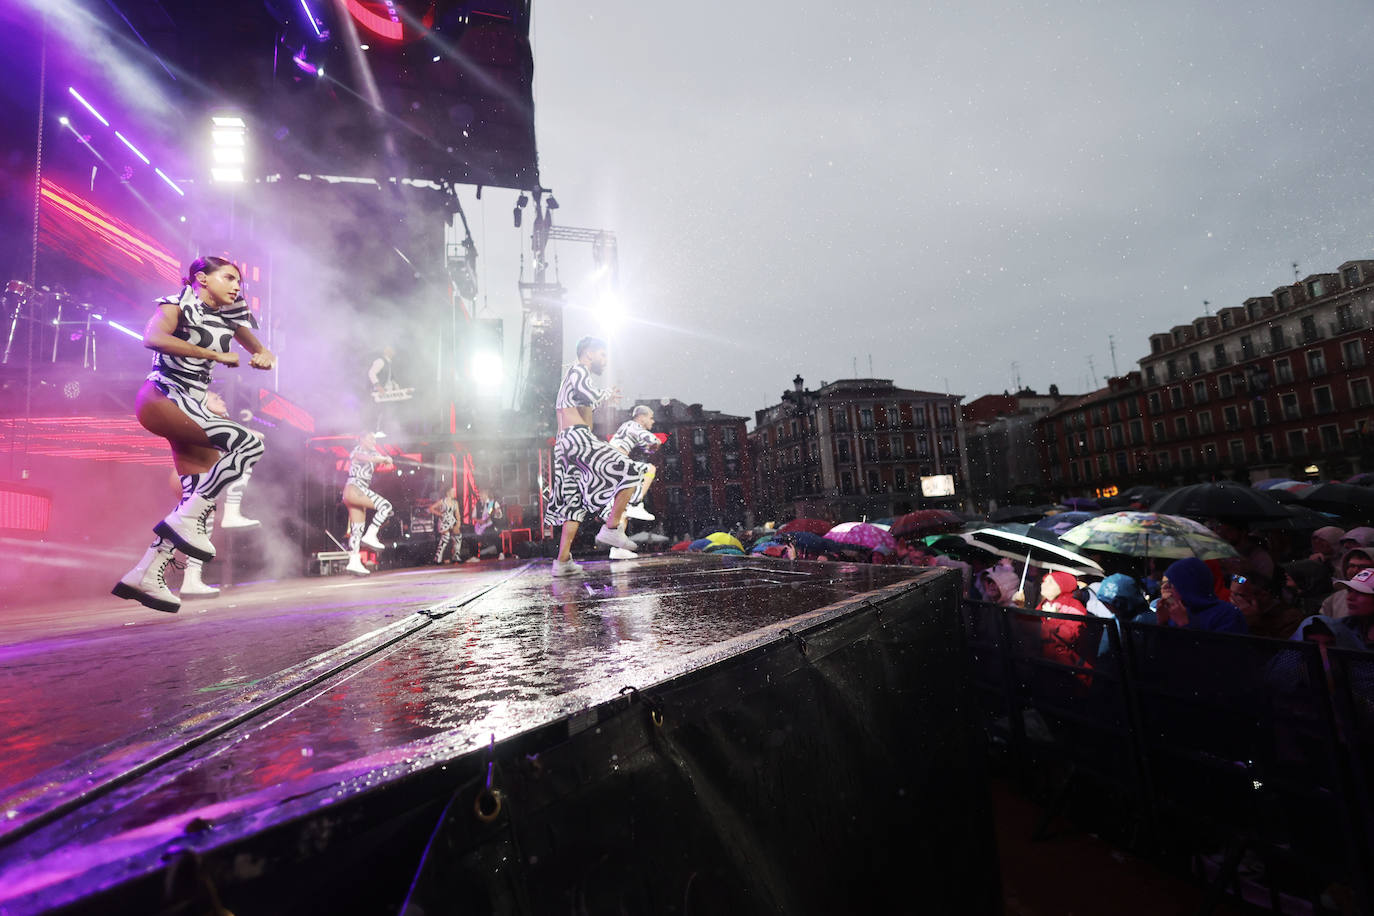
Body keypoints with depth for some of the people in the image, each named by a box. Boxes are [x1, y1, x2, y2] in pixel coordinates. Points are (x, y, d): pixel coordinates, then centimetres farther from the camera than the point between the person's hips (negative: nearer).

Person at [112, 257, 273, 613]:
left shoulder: (229, 317, 16)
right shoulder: (177, 304, -2)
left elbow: (261, 350, 24)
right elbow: (153, 338, -21)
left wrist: (264, 357, -1)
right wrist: (214, 354, -22)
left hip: (193, 407, 7)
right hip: (163, 398, -7)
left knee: (201, 496, 0)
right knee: (248, 443, -28)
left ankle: (147, 574, 7)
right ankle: (185, 519, -18)